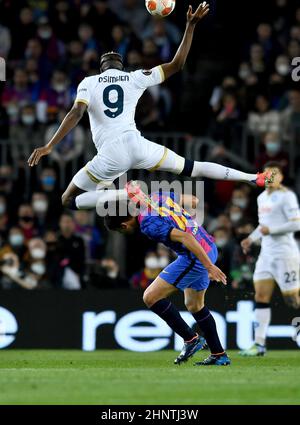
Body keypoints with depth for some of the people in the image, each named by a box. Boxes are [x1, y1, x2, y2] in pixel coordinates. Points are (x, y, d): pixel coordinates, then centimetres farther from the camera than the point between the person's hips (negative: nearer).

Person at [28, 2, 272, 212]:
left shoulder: (88, 83, 6)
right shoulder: (135, 78, 10)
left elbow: (76, 114, -10)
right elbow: (177, 65, 14)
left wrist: (49, 146, -13)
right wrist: (191, 25, 19)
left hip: (111, 154, -3)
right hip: (137, 144, 3)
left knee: (69, 201, 10)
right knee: (191, 168, 19)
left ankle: (122, 195, -13)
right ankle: (253, 178, 15)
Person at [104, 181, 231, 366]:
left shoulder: (148, 224, -19)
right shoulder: (158, 196, 7)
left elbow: (185, 237, -27)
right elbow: (190, 199, 20)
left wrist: (208, 265, -27)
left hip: (195, 257, -10)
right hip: (209, 247, 10)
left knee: (151, 297, -5)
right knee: (194, 305, 24)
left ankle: (191, 339, 2)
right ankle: (219, 355, 29)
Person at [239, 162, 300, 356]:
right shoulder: (262, 198, 17)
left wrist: (271, 229, -18)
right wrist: (251, 238, 13)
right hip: (267, 253, 8)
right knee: (261, 297, 1)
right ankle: (259, 344, 0)